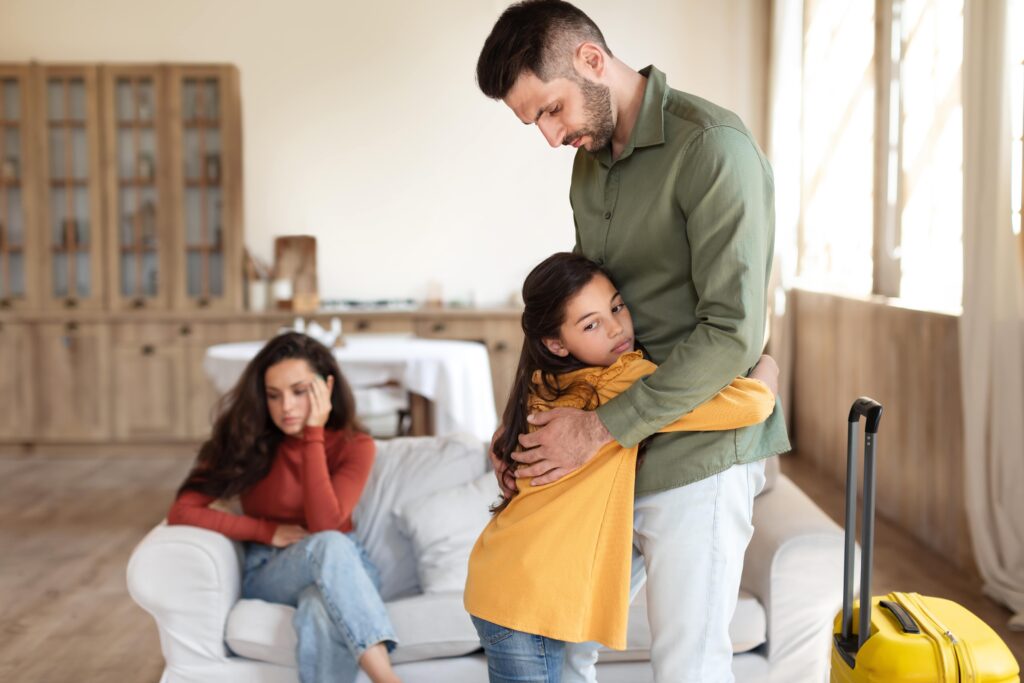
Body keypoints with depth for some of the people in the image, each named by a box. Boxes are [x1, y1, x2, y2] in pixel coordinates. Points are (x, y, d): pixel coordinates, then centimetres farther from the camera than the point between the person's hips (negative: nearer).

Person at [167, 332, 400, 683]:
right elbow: (181, 512, -10)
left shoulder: (354, 445, -4)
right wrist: (269, 531, -14)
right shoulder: (247, 438, -3)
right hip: (270, 571, 0)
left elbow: (324, 523, -20)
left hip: (343, 568, 0)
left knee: (324, 611, -41)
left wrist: (313, 435, -19)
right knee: (329, 546, -38)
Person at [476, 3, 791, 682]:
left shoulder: (713, 148, -17)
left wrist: (603, 426, -20)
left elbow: (733, 333, -22)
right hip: (611, 455, 8)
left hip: (695, 456, -8)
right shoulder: (589, 160, 11)